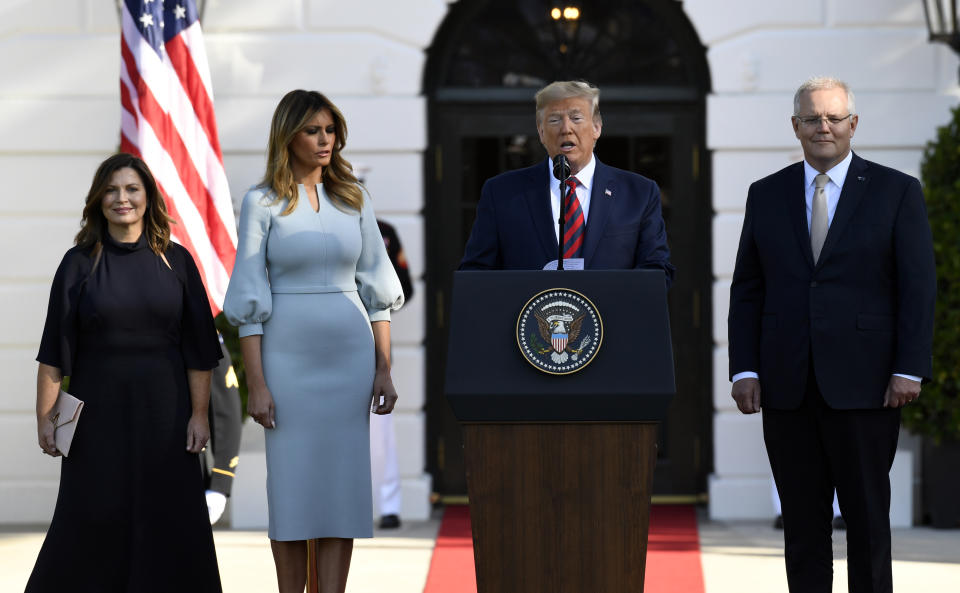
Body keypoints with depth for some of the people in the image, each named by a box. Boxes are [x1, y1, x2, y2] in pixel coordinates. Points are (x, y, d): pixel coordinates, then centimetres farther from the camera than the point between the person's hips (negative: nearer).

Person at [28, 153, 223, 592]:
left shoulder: (175, 261, 4)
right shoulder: (79, 263, 2)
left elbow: (198, 348, 4)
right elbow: (55, 348, 0)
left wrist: (199, 414, -3)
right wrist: (44, 416, -6)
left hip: (162, 410, 1)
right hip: (99, 408, -1)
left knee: (168, 521, 1)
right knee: (93, 519, 1)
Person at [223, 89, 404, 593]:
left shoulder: (353, 200, 9)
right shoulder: (261, 203, -1)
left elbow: (376, 288, 10)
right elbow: (248, 300, -3)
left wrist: (383, 368, 4)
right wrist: (256, 383, -9)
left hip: (350, 355, 3)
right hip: (288, 355, -3)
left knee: (344, 483, 1)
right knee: (291, 482, 1)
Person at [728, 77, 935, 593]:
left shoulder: (896, 192, 3)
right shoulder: (766, 195, 11)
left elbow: (918, 288, -1)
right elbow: (746, 291, 10)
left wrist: (909, 370, -9)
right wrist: (744, 369, 0)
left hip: (863, 383, -3)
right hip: (787, 386, 3)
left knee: (868, 516, 2)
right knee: (802, 521, 6)